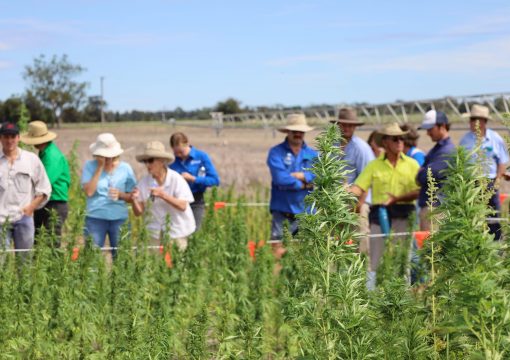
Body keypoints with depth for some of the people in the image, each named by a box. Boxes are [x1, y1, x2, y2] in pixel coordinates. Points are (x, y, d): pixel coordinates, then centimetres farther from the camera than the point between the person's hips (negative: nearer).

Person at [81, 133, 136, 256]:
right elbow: (89, 192, -13)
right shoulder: (90, 166, 0)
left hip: (119, 218, 1)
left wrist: (120, 195, -14)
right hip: (95, 218, -1)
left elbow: (132, 197, 8)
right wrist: (100, 167, -12)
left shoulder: (125, 168, 4)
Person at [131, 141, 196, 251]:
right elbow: (139, 212, -1)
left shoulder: (175, 179, -11)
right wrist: (134, 200, -22)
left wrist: (163, 195, -27)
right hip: (156, 232, 3)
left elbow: (182, 206, -16)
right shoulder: (144, 182, -3)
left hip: (176, 232, -2)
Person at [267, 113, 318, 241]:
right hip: (282, 211, -3)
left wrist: (303, 176, -13)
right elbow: (280, 178, -15)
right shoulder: (276, 152, -1)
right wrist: (304, 184, -6)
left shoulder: (312, 154, 11)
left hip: (306, 211, 3)